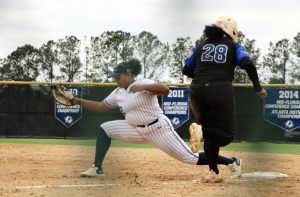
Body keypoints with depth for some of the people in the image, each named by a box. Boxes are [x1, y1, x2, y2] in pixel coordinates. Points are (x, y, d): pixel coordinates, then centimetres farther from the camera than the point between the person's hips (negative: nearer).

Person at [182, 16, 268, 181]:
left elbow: (186, 70, 19)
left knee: (211, 134, 20)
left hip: (196, 91, 4)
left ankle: (213, 171, 11)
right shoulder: (234, 46, 11)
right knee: (226, 135, 2)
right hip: (221, 91, -4)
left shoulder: (201, 46, 19)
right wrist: (258, 88, -1)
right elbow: (248, 64, -7)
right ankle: (202, 131, -27)